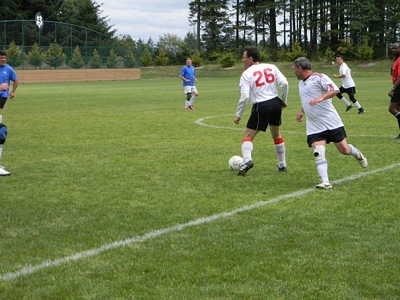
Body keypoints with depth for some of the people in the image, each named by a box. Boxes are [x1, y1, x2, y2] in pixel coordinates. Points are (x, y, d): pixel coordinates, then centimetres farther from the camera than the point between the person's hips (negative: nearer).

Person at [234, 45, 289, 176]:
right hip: (276, 103, 5)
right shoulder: (271, 67, 6)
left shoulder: (246, 73, -5)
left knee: (248, 136, 3)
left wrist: (238, 115, -4)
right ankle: (282, 165, 28)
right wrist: (284, 101, 12)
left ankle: (247, 160, -23)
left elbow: (244, 97, -13)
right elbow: (284, 83, -3)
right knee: (276, 135, 24)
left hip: (261, 107, -5)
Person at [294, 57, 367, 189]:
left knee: (344, 150, 3)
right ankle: (324, 182, -17)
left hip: (331, 122, -6)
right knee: (318, 153, -14)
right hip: (314, 127, 6)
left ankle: (357, 154, 37)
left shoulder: (319, 78, -11)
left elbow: (335, 90, -23)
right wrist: (302, 112, 20)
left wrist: (321, 98, -36)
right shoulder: (301, 83, 15)